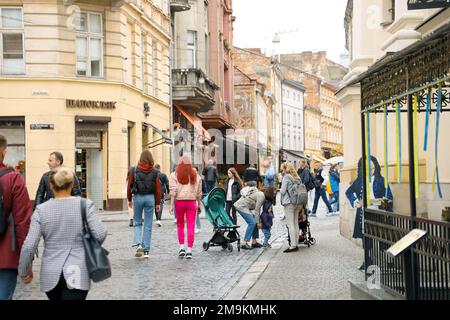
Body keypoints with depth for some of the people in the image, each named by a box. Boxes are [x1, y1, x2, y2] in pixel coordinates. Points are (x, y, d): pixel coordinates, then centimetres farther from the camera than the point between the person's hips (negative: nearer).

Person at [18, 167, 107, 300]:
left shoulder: (41, 210, -2)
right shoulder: (85, 205, -5)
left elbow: (29, 246, -5)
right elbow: (100, 234, -11)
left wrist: (24, 271, 8)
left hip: (50, 274, 2)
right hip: (78, 273, -2)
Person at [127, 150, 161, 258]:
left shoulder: (134, 171, -3)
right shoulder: (155, 172, -1)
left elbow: (130, 186, 0)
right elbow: (158, 189, -1)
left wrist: (129, 200, 12)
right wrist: (158, 203, 6)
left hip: (137, 197, 0)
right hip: (150, 198, 0)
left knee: (137, 222, 14)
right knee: (148, 225, 6)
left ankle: (138, 244, -8)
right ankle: (146, 250, 7)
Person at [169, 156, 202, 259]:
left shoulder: (175, 175, -1)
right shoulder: (196, 175, 5)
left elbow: (173, 191, -7)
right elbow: (199, 192, 8)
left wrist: (171, 205, -4)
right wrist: (199, 204, 17)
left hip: (179, 201, -1)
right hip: (192, 202, 1)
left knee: (180, 225, 16)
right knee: (191, 226, 2)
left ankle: (182, 247, 7)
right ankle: (189, 250, 0)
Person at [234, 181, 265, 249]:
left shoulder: (260, 194, 15)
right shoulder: (261, 196, -16)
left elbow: (257, 209, 18)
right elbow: (257, 210, -16)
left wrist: (259, 221, 14)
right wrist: (258, 222, -9)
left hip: (241, 205, 10)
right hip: (242, 206, -10)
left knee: (254, 223, 10)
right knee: (252, 223, -16)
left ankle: (254, 242, 14)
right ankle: (244, 243, -18)